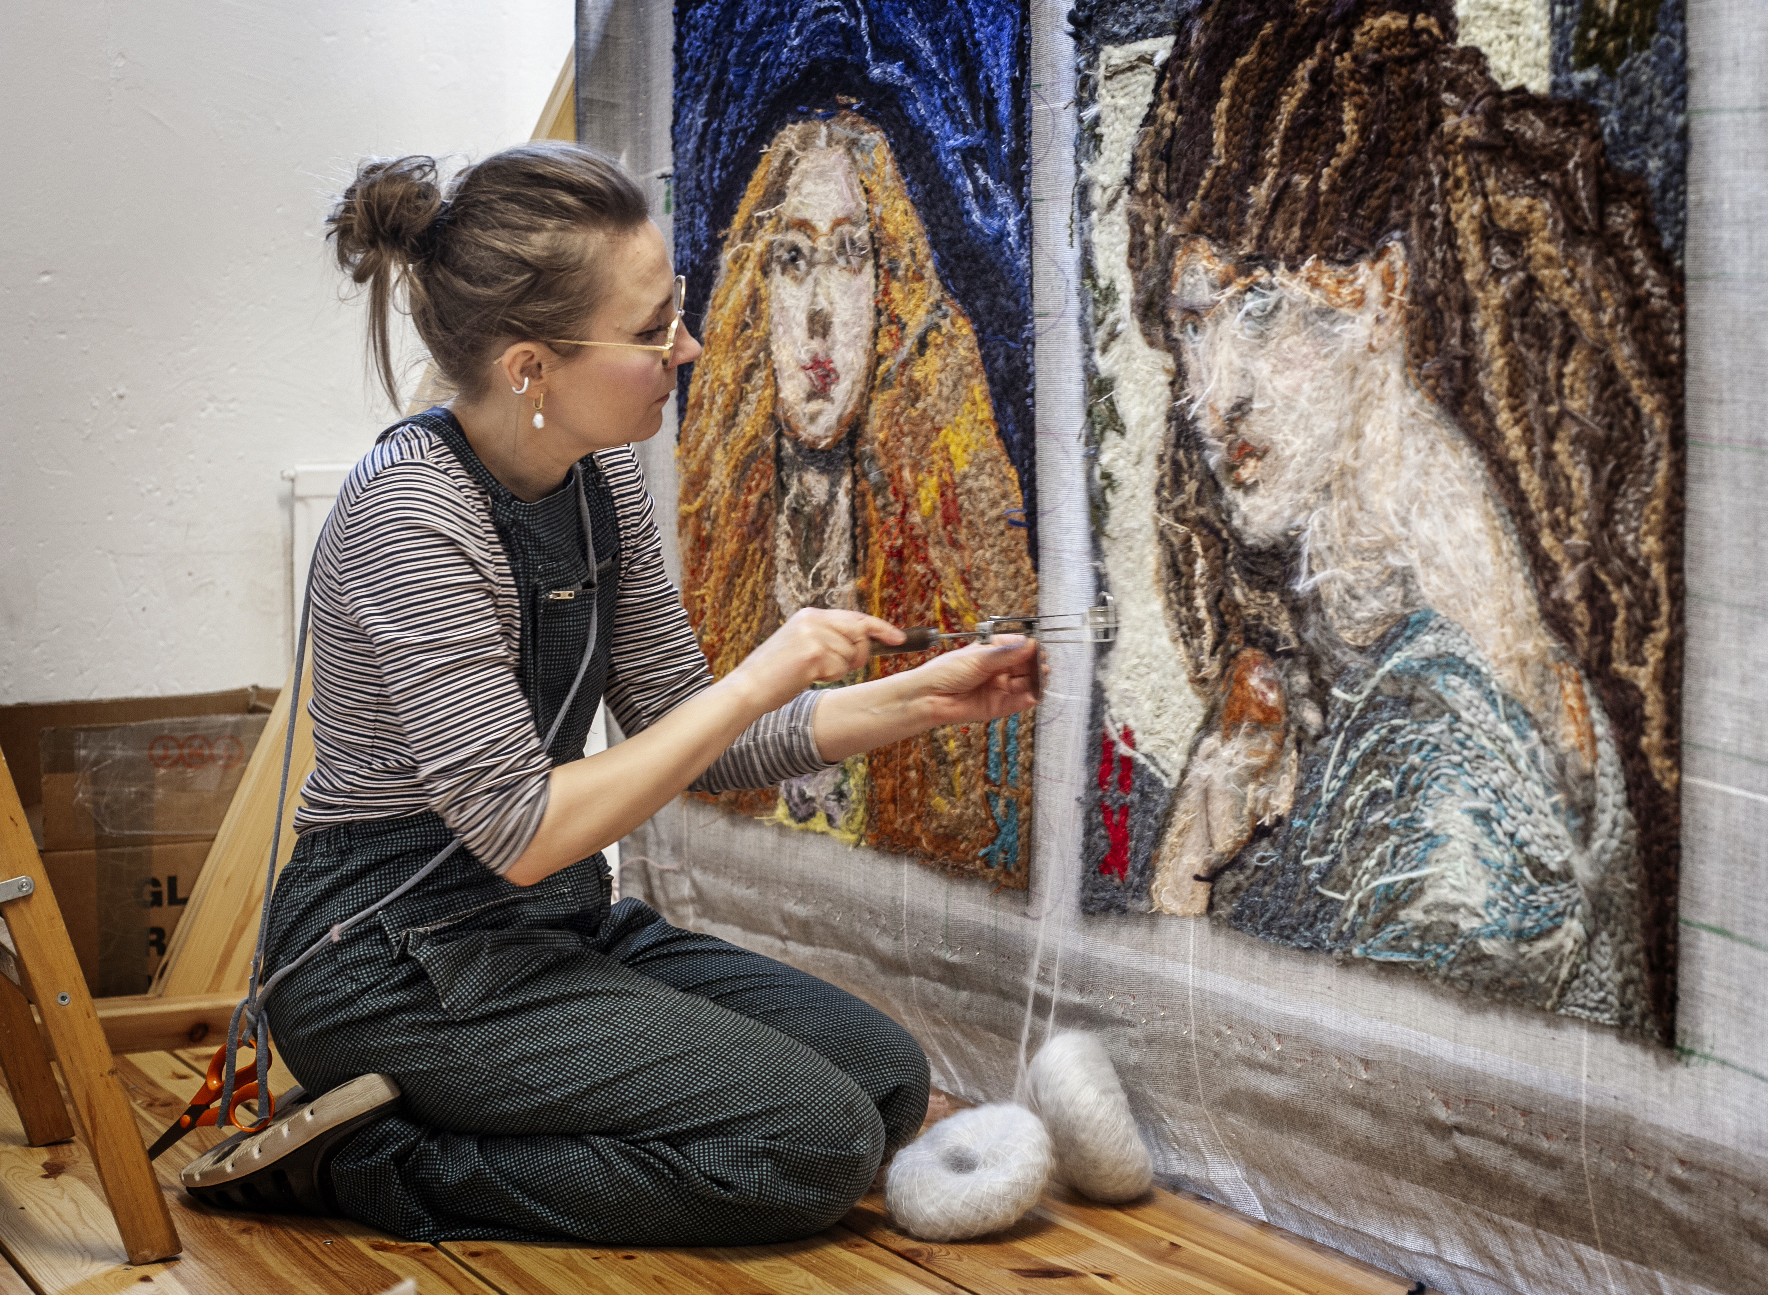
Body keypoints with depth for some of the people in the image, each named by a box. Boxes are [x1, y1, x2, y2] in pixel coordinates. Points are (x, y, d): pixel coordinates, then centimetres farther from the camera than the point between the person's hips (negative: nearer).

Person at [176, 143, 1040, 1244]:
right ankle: (365, 1157, -6)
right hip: (399, 957, -9)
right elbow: (522, 831, -25)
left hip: (552, 926, 9)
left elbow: (688, 738, 9)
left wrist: (922, 698, 0)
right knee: (814, 1144, -15)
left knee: (888, 1079, 3)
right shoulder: (415, 516, -23)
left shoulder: (602, 474, 3)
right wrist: (758, 683, -21)